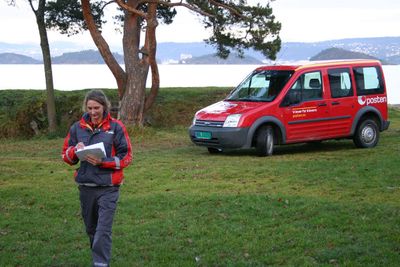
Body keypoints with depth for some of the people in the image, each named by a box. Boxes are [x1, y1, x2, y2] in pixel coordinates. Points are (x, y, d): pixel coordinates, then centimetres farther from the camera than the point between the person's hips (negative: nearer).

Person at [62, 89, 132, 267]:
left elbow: (126, 157, -4)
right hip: (85, 186, 4)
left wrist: (102, 162, -17)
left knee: (103, 230, -10)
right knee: (91, 229, 16)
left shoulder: (116, 127, -4)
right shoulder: (78, 127, 5)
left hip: (108, 187, -4)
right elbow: (66, 156, 10)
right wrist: (75, 150, -13)